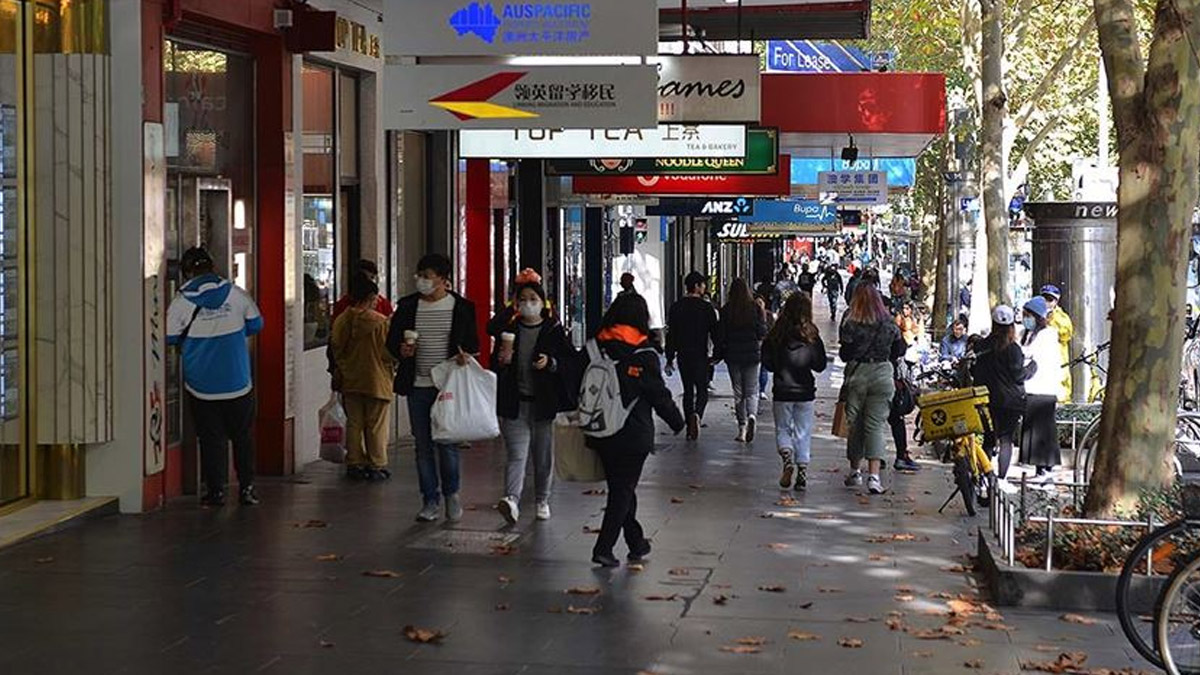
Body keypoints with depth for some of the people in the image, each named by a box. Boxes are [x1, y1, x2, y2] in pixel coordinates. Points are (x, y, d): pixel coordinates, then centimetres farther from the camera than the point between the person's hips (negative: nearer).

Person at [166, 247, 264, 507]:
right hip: (238, 381, 1)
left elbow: (169, 337, -2)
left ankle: (216, 490, 7)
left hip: (201, 385, -1)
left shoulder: (182, 301, -8)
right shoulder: (235, 293, -4)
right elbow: (255, 324, 7)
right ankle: (246, 487, 12)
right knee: (243, 435, 13)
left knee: (211, 437, 7)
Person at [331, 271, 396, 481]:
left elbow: (336, 350, 3)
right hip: (377, 380, -4)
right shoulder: (381, 322, -15)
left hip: (350, 381, 4)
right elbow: (388, 352, -11)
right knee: (377, 425, 5)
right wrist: (391, 369, 9)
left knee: (354, 423, 12)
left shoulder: (342, 320, -3)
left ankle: (354, 464, 15)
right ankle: (377, 466, 8)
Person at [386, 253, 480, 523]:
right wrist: (401, 350, -10)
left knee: (447, 442, -3)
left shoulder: (462, 307, 1)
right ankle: (430, 500, 14)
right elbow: (392, 340, 12)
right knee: (423, 445, 6)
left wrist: (466, 355, -13)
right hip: (417, 386, 2)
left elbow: (472, 342, 9)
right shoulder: (407, 306, 6)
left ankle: (451, 493, 19)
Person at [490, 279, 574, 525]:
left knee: (544, 456, 9)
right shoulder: (508, 330, 8)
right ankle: (512, 500, -25)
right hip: (515, 403, 0)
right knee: (517, 454, -12)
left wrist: (551, 363, -16)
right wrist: (501, 360, -10)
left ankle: (542, 500, 25)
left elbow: (571, 361, 2)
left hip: (544, 403, 0)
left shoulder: (554, 330, 3)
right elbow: (494, 365, 13)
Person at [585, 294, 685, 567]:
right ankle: (603, 548, -6)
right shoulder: (643, 356, -12)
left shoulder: (594, 348, -1)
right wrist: (677, 421, 7)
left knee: (620, 487, 17)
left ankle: (636, 543, 27)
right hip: (634, 435, -5)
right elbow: (659, 395, -7)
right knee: (624, 489, 3)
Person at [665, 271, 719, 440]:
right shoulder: (707, 307, -5)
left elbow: (671, 334, 5)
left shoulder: (676, 307, 4)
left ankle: (689, 429, 11)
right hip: (700, 355, -3)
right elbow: (715, 333, -4)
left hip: (683, 355, 3)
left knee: (688, 390, 12)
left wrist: (669, 359, 8)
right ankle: (697, 414, -27)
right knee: (702, 390, 3)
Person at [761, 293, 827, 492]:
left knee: (782, 429, 11)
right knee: (803, 433, 9)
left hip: (782, 391, 0)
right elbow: (820, 365, -2)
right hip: (805, 391, 0)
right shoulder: (812, 337, -7)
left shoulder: (775, 336, -7)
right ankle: (802, 471, 2)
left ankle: (787, 457, -15)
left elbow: (767, 362, -2)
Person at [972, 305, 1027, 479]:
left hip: (988, 399, 4)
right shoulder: (1013, 348, -12)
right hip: (1010, 399, -4)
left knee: (989, 438, 12)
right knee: (1006, 439, 0)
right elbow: (1018, 375, -11)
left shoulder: (983, 346, 1)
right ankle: (1001, 477, -5)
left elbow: (975, 372, 6)